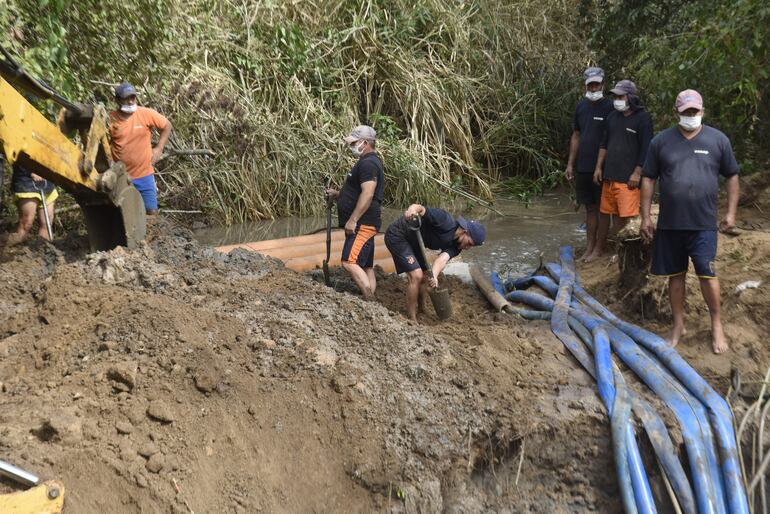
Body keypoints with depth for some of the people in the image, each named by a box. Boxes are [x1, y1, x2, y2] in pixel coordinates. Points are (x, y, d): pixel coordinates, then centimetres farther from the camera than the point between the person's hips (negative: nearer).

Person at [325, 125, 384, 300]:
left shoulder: (367, 163, -14)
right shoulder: (368, 162, 20)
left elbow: (367, 194, -24)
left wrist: (352, 220, -24)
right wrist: (337, 194, 14)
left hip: (362, 224, -11)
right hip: (363, 224, 11)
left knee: (349, 262, -18)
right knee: (366, 266, 10)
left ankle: (370, 300, -19)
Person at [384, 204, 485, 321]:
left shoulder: (455, 246, -5)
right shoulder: (446, 222, -26)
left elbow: (443, 259, -23)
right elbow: (421, 208, -32)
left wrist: (434, 275, -44)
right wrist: (412, 209, -56)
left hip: (413, 243, 9)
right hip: (397, 235, -9)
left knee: (424, 278, 13)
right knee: (416, 276, -14)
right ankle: (412, 320, -5)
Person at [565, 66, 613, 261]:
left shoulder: (610, 107, -7)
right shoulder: (581, 106, 9)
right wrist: (570, 164, 11)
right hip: (583, 167, 5)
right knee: (590, 207, 11)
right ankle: (590, 248, 18)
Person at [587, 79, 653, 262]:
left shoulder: (642, 118, -7)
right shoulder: (613, 117, 12)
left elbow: (645, 148, -10)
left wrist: (637, 173, -14)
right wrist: (599, 167, 11)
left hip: (628, 178, -6)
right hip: (609, 175, 6)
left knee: (623, 216, -7)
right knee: (604, 213, 14)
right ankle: (598, 249, 25)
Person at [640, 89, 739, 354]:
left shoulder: (718, 139, 2)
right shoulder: (661, 141, 2)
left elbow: (732, 176, 9)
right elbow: (648, 179, 5)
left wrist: (731, 212, 3)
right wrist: (645, 217, 2)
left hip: (703, 223, -1)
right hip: (669, 223, 2)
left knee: (707, 273, -4)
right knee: (675, 275, 10)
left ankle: (717, 325, 12)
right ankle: (678, 325, 22)